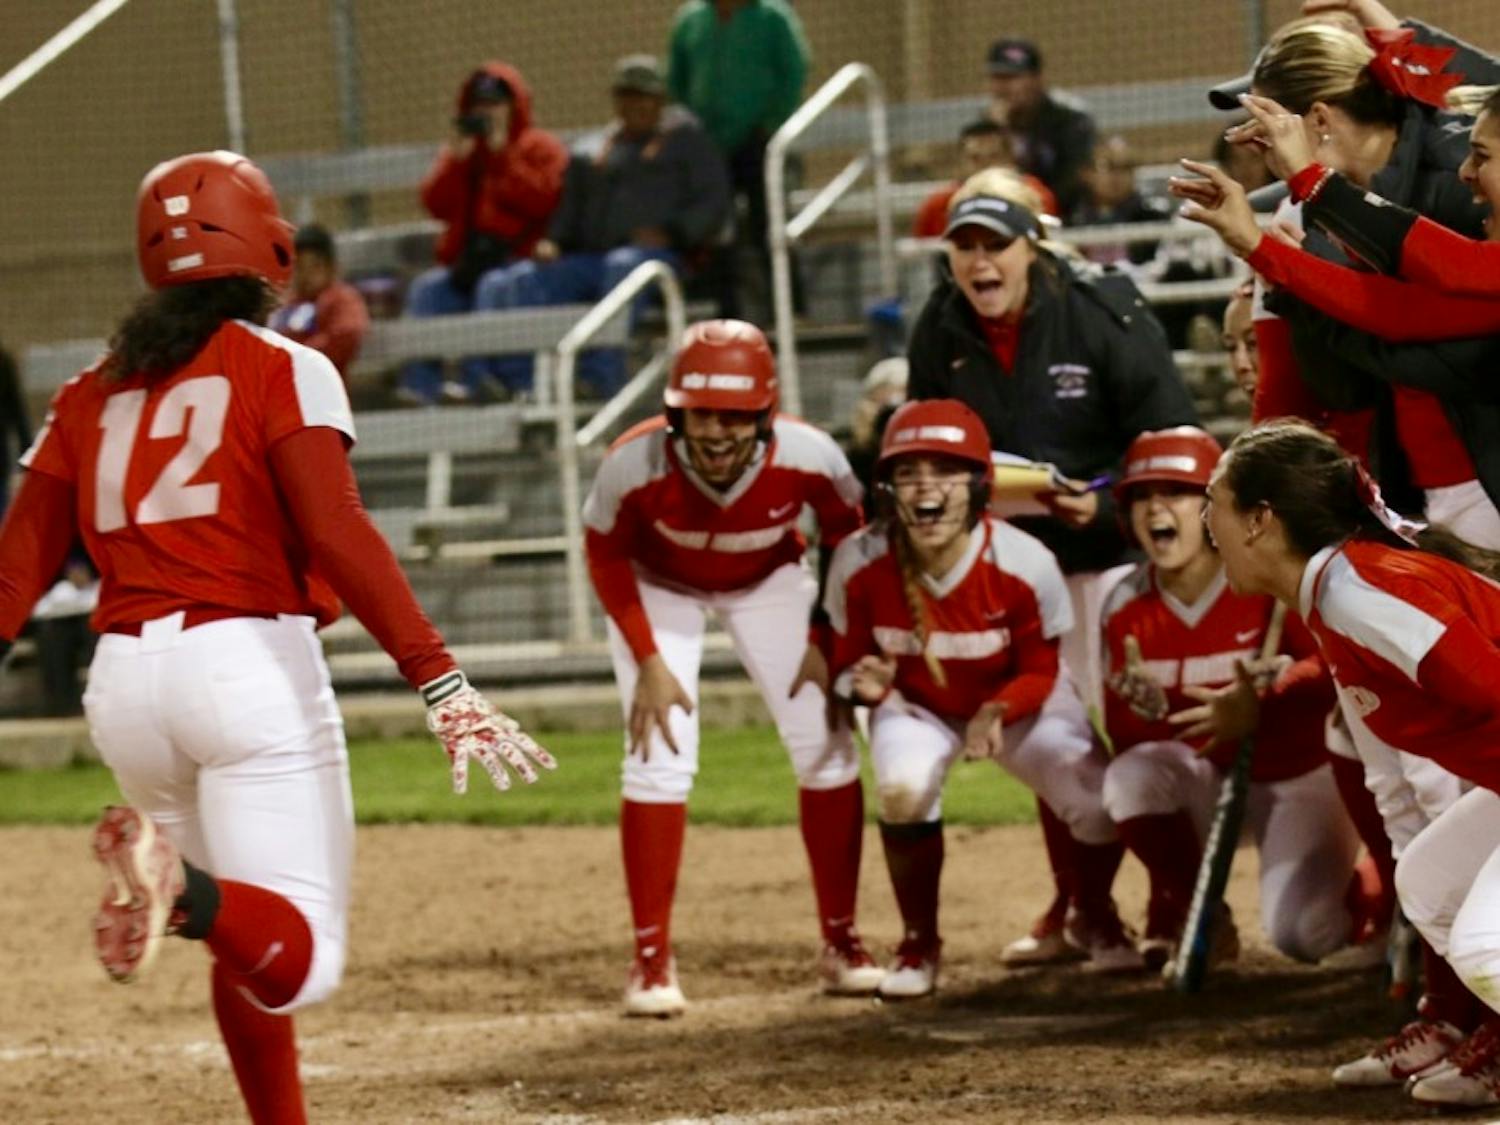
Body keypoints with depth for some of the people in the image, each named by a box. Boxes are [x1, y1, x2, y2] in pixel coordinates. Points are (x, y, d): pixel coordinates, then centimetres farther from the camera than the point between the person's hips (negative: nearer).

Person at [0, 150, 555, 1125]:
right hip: (248, 661, -6)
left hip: (121, 683, 6)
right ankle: (178, 888, -39)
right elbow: (337, 534, -14)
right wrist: (440, 680, -19)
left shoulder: (92, 395, 16)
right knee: (299, 962, -11)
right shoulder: (282, 369, 1)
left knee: (248, 940, 23)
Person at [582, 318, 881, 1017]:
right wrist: (648, 660, -19)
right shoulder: (635, 464, -37)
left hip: (767, 582, 2)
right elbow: (606, 555, -15)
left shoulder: (808, 457, -33)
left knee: (827, 749, -4)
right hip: (659, 587, -2)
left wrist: (824, 639, -13)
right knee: (660, 760, -14)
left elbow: (845, 533, -10)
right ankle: (651, 958, -3)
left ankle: (841, 943, 10)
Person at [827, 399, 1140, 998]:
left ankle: (1098, 920, 17)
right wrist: (864, 683, -34)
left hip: (1018, 702, 0)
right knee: (903, 785, -33)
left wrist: (998, 713, -35)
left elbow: (1039, 672, -14)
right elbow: (846, 660, -10)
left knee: (1096, 804, -20)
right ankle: (919, 943, -7)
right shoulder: (860, 563, -24)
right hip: (916, 705, 0)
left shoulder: (1024, 564, -27)